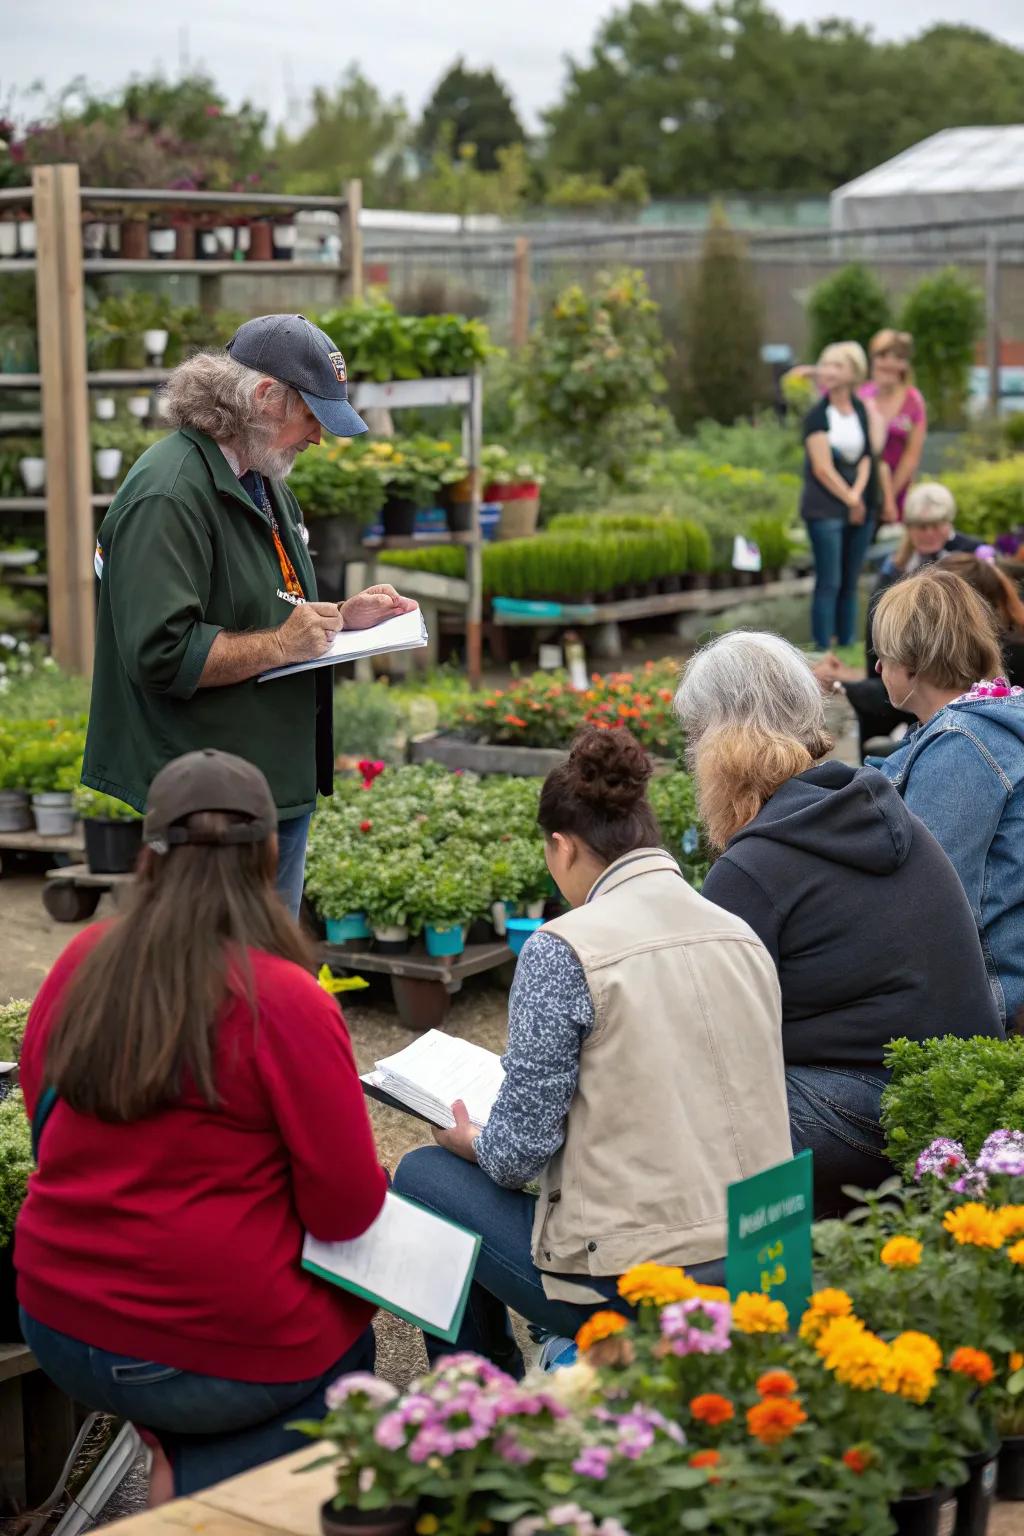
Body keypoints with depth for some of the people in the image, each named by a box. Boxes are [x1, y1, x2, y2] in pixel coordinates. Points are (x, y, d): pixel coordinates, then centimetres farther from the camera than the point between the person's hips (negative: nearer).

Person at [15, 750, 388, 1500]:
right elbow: (347, 1209, -14)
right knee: (348, 1350, 27)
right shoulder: (287, 1001, -20)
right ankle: (192, 1489, 6)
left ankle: (171, 1451, 9)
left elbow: (39, 1106, 13)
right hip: (218, 1348, -5)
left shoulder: (84, 961, -4)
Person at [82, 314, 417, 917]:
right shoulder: (168, 494, -20)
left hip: (285, 789, 10)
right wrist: (280, 645, -21)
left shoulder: (266, 482, 14)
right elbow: (160, 655, -27)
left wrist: (340, 616, 10)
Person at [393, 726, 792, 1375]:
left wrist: (471, 1142, 11)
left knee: (422, 1173, 15)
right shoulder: (740, 934, 6)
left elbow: (518, 1152, -12)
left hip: (631, 1284, -7)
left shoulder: (562, 950, -14)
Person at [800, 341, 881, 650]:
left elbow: (866, 457, 7)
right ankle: (823, 652, -6)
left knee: (850, 584, 8)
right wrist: (849, 499, -8)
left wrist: (858, 495, -8)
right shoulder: (817, 415, -6)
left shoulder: (862, 411, 9)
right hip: (825, 507, -5)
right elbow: (822, 469, -10)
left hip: (860, 506, 5)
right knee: (829, 584, -8)